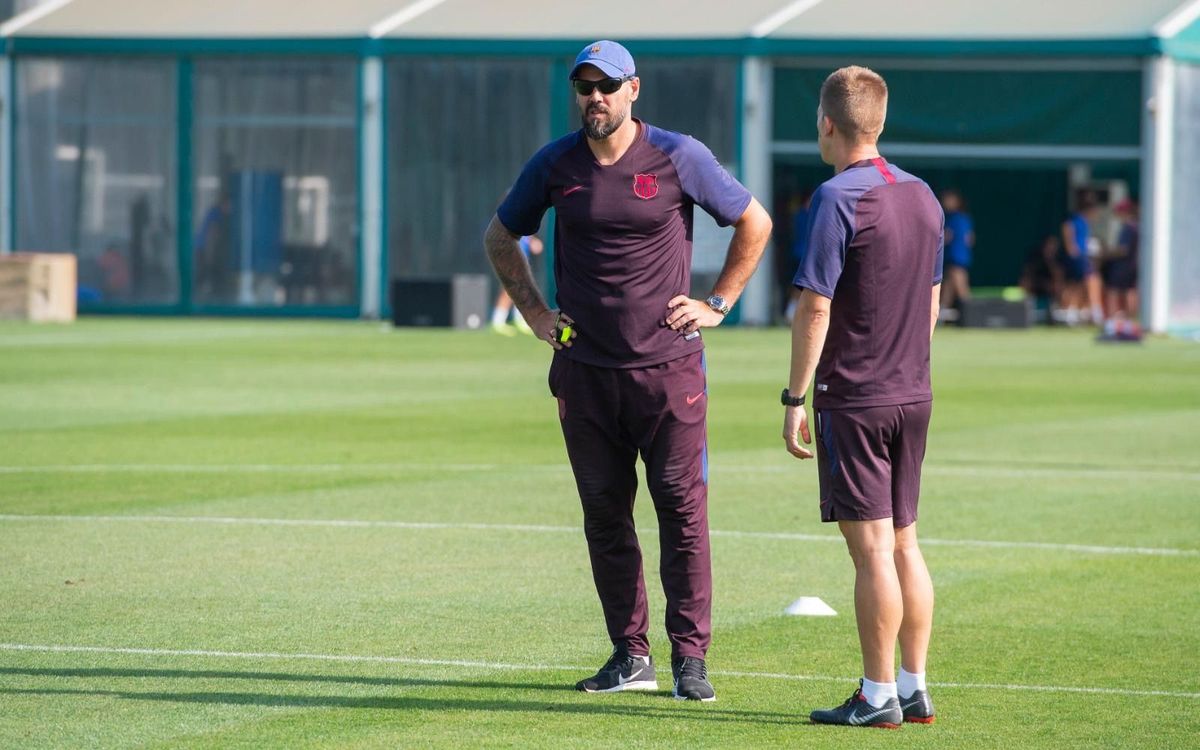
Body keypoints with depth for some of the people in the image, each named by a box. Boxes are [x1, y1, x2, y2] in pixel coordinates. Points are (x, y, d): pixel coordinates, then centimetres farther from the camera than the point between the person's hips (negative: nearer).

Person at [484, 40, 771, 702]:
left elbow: (754, 224, 8)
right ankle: (630, 657, 13)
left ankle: (689, 659, -1)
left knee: (682, 510, -5)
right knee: (604, 515, 5)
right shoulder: (554, 165, 4)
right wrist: (533, 312, 11)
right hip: (584, 369, 3)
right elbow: (500, 237, 20)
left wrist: (717, 305, 4)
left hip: (668, 366, -3)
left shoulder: (679, 158, -3)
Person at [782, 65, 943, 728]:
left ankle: (878, 697, -2)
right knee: (903, 541, 12)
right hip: (913, 394, 7)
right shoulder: (922, 196, 10)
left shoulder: (837, 199, -13)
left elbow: (815, 307, -16)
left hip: (853, 397, -7)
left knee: (872, 546, -5)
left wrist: (794, 400, -11)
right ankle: (914, 688, 14)